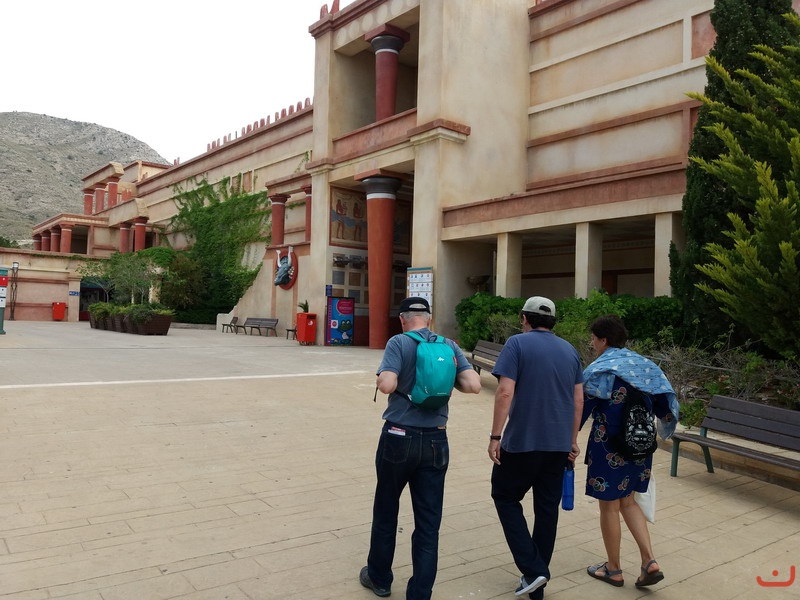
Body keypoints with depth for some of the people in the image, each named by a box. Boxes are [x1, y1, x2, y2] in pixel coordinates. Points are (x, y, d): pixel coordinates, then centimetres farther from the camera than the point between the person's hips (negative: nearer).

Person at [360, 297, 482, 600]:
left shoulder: (399, 342, -9)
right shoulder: (450, 346, 3)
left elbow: (387, 385, -20)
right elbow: (474, 385, -6)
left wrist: (381, 377, 1)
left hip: (399, 437, -2)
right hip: (435, 441, 3)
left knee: (386, 512, 18)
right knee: (428, 521, 9)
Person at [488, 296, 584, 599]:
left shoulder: (517, 343, -7)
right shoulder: (570, 350, 10)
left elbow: (505, 393, -16)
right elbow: (578, 399, 11)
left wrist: (495, 436, -11)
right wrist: (572, 440, 19)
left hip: (522, 441, -5)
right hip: (559, 443, 6)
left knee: (505, 497, 11)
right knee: (547, 507, 13)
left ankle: (532, 569, 2)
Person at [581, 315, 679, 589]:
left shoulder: (599, 370, -14)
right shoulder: (645, 365, 5)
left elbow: (581, 409, -14)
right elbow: (665, 404, 8)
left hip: (610, 447, -7)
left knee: (609, 506, 9)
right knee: (627, 501, 22)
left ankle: (613, 569, 22)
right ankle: (650, 561, 13)